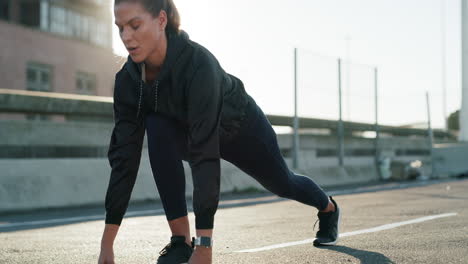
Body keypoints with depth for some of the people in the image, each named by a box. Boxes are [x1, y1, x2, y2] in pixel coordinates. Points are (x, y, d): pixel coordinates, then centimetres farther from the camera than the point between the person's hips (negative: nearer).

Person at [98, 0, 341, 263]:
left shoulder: (198, 63, -43)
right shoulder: (128, 78, -27)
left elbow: (205, 154, -48)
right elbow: (124, 154, -27)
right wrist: (108, 240, -31)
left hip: (242, 127, -3)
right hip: (191, 131, 3)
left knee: (283, 183, 22)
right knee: (158, 129, -31)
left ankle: (329, 207, 58)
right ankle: (181, 240, -20)